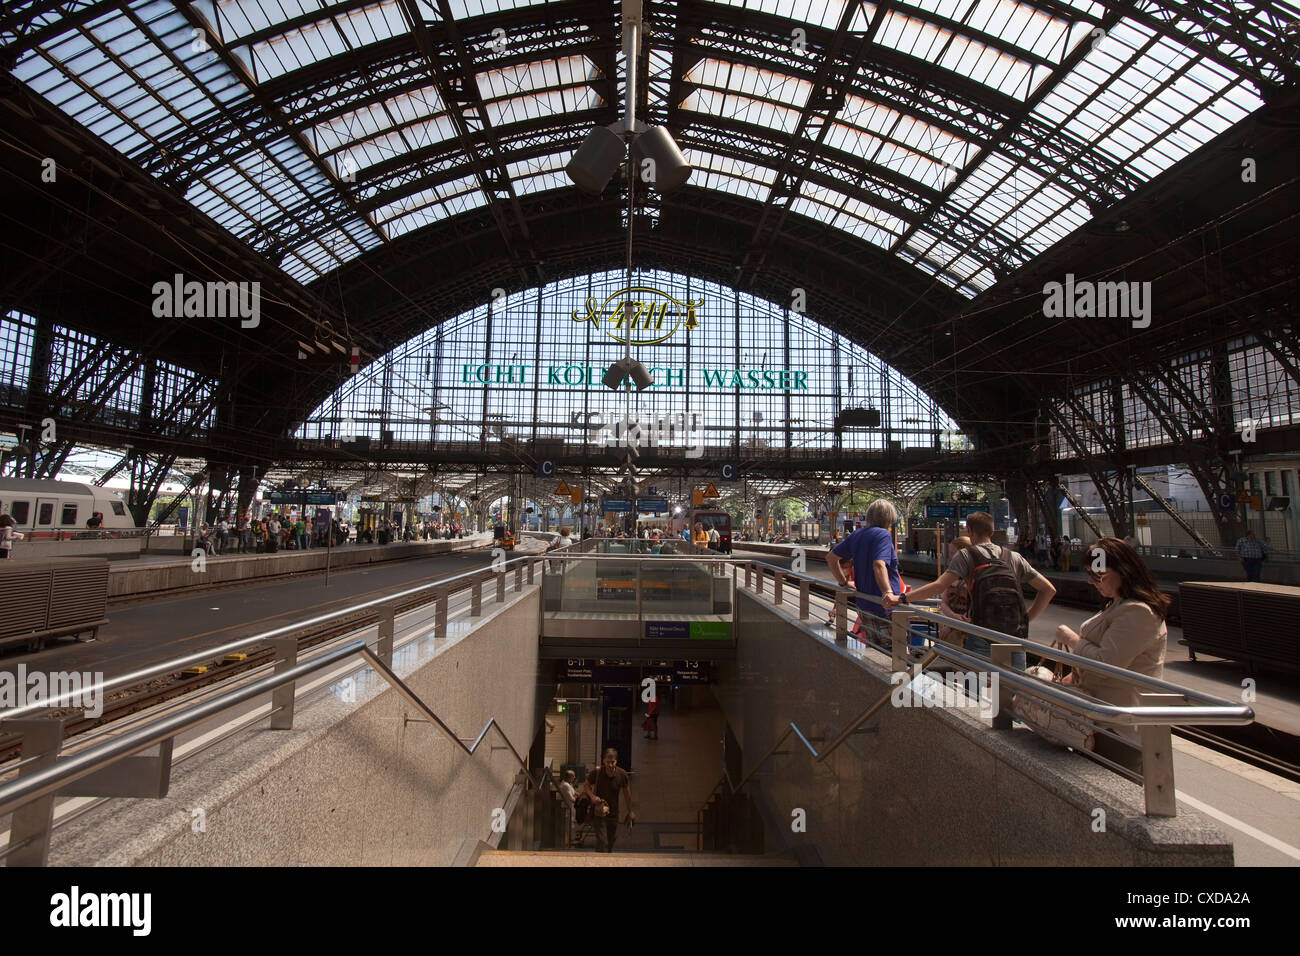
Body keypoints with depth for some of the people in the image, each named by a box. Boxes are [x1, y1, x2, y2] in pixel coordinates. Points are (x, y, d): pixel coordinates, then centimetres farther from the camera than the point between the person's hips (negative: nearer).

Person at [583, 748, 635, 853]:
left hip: (613, 812, 3)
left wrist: (630, 811, 9)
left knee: (612, 838, 20)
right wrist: (592, 796, -21)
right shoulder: (597, 772, -19)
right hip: (598, 811, -3)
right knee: (602, 841, -13)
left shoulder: (622, 775, -14)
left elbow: (627, 793, 1)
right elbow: (586, 785, -3)